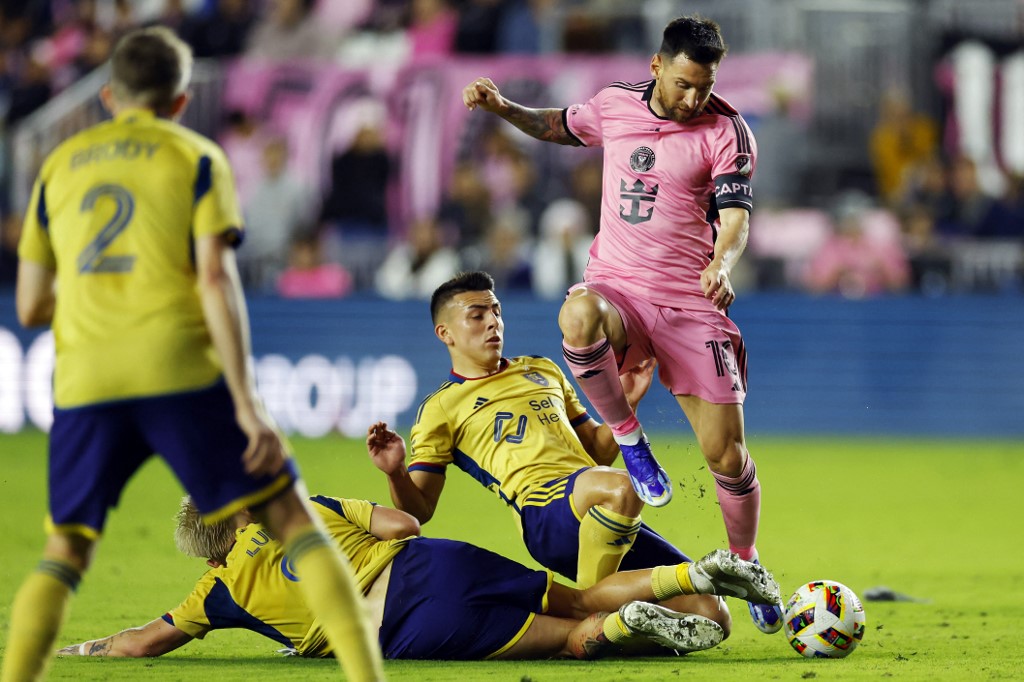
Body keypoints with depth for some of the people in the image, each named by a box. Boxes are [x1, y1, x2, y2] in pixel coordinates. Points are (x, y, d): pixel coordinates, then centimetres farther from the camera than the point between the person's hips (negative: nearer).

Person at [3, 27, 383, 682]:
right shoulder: (196, 158, 8)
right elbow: (216, 279, -6)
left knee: (65, 554, 14)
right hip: (181, 373, -3)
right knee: (292, 516, 3)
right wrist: (247, 401, -9)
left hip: (85, 381, 3)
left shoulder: (60, 167, 18)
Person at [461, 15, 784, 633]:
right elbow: (558, 126, 26)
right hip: (616, 288, 1)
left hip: (690, 303, -1)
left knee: (726, 452, -6)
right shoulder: (615, 105, 6)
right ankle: (629, 439, -16)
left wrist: (722, 264, -32)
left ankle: (746, 565, 21)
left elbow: (736, 217, -11)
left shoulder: (726, 130, -4)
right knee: (578, 316, -38)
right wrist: (503, 107, 10)